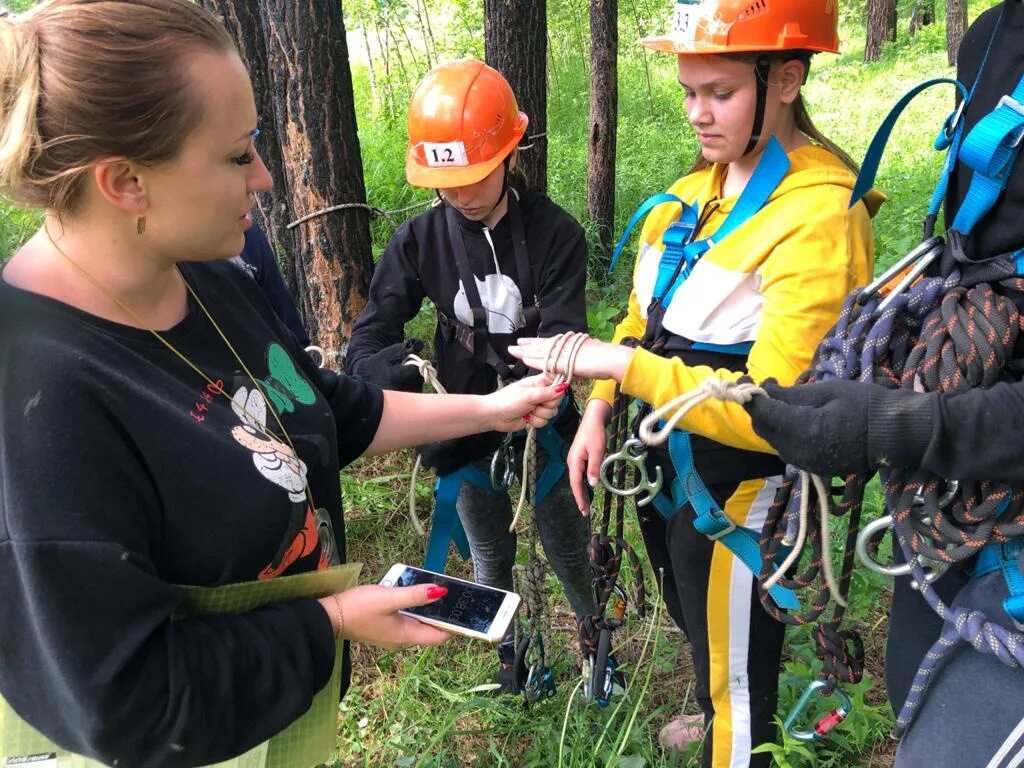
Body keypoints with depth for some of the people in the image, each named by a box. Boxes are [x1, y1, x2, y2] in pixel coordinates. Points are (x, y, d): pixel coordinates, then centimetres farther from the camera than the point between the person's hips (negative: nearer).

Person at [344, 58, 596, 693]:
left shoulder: (555, 233, -15)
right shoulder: (420, 240, -11)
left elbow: (563, 340, -20)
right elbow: (370, 341, -13)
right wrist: (403, 379, -36)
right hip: (465, 434, 1)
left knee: (571, 549, 15)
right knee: (491, 557, 18)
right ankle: (510, 652, 45)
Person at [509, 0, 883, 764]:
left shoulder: (818, 216, -24)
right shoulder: (703, 186, 2)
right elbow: (646, 316, 11)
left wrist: (618, 365, -32)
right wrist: (597, 414, 0)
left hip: (735, 491, -8)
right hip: (668, 465, 9)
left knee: (737, 661, 15)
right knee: (697, 626, 32)